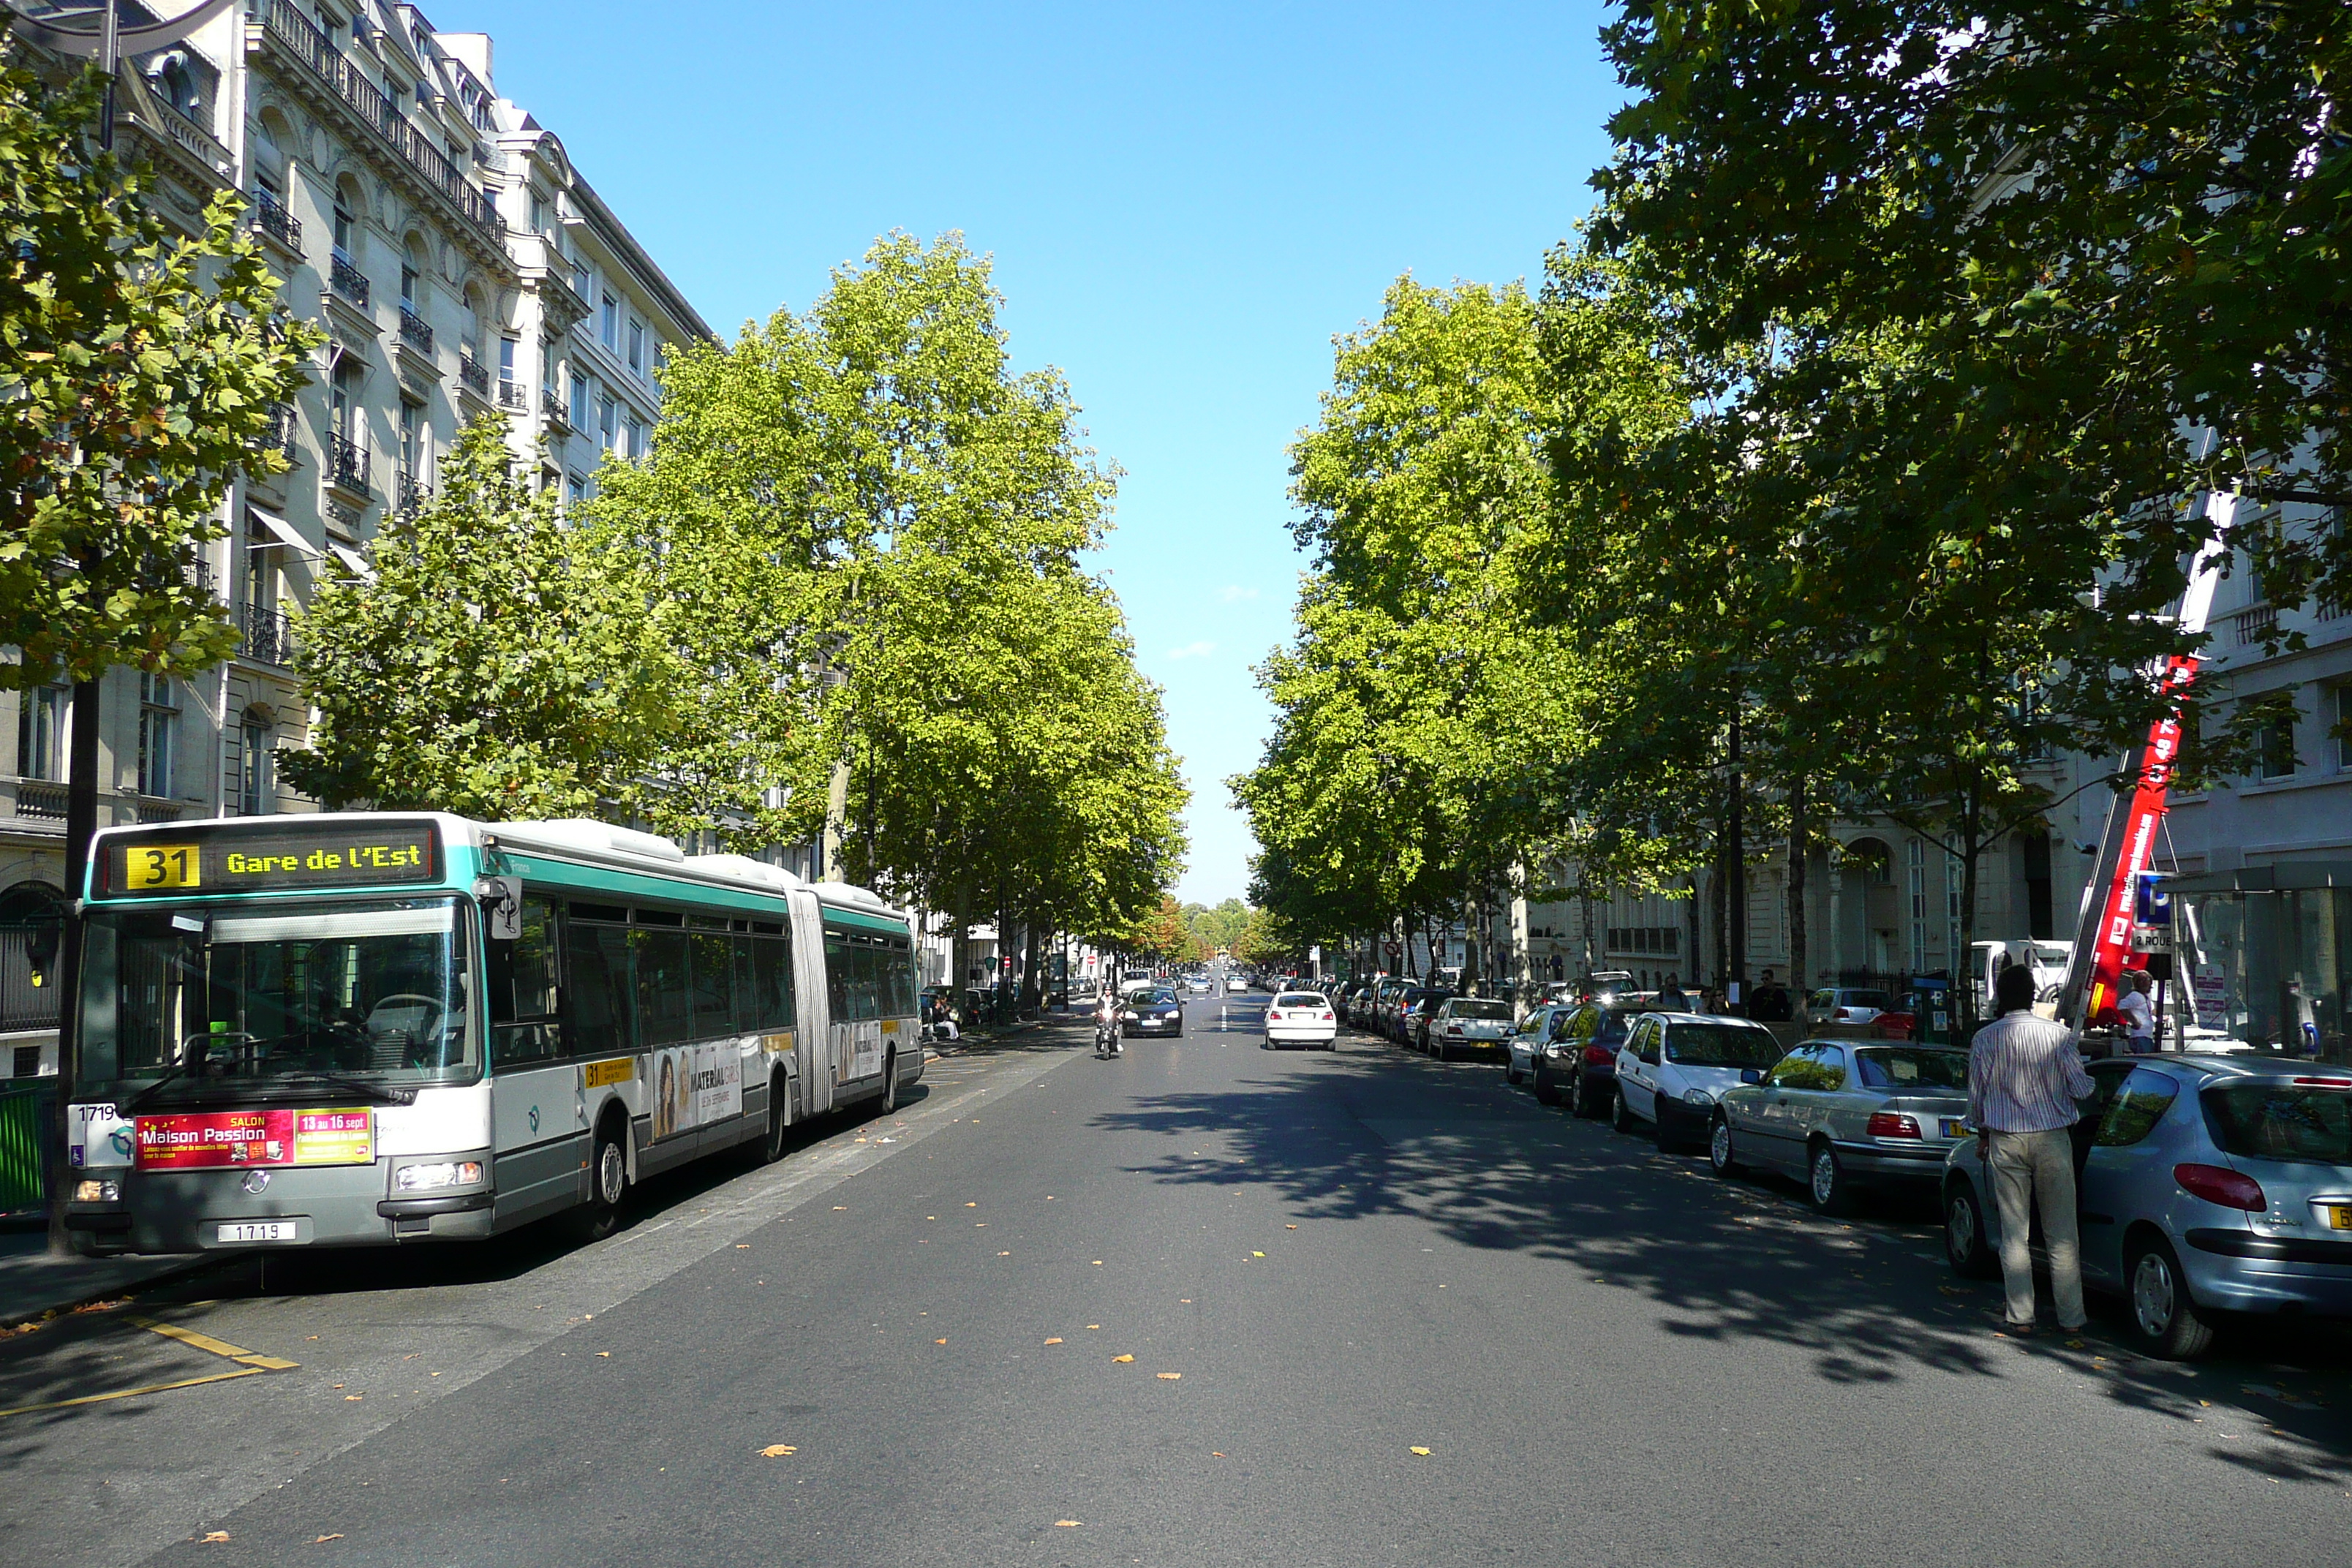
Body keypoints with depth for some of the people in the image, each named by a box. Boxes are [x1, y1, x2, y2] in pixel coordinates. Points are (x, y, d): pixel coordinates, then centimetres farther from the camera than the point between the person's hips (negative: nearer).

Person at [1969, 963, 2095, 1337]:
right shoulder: (2059, 1035, -6)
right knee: (2061, 1234, 7)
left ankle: (2021, 1316, 6)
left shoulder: (1985, 1039, -2)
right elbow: (2080, 1088, -3)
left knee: (2014, 1232, 6)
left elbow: (1976, 1095, 5)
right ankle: (2070, 1316, 11)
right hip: (2052, 1138, 0)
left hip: (2005, 1141, 0)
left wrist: (1982, 1136, 22)